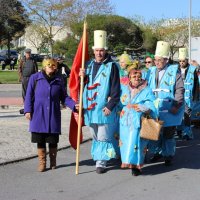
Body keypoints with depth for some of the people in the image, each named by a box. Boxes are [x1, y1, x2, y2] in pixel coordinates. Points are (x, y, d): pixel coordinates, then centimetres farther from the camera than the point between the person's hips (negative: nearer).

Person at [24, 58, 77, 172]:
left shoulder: (59, 80, 7)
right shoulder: (35, 78, 1)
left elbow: (64, 97, 8)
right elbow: (29, 95, 2)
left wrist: (74, 105, -7)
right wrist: (28, 110, -4)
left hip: (54, 115, 2)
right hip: (39, 115, -1)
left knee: (53, 141, 6)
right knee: (40, 140, 3)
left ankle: (53, 162, 24)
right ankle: (42, 162, 17)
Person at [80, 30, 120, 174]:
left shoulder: (112, 66, -6)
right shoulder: (89, 64, 12)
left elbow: (115, 88, -10)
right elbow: (84, 85, 18)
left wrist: (110, 106, -16)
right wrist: (82, 77, -3)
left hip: (104, 108, -6)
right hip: (90, 107, 6)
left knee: (103, 136, -3)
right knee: (95, 136, 14)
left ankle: (101, 162, 2)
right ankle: (99, 158, 27)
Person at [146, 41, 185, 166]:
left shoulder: (174, 71, -3)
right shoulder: (151, 71, 9)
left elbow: (180, 90, -6)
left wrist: (176, 106, -13)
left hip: (169, 111, -4)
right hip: (154, 110, 4)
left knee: (168, 134, 3)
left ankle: (168, 155, 19)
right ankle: (157, 152, 26)